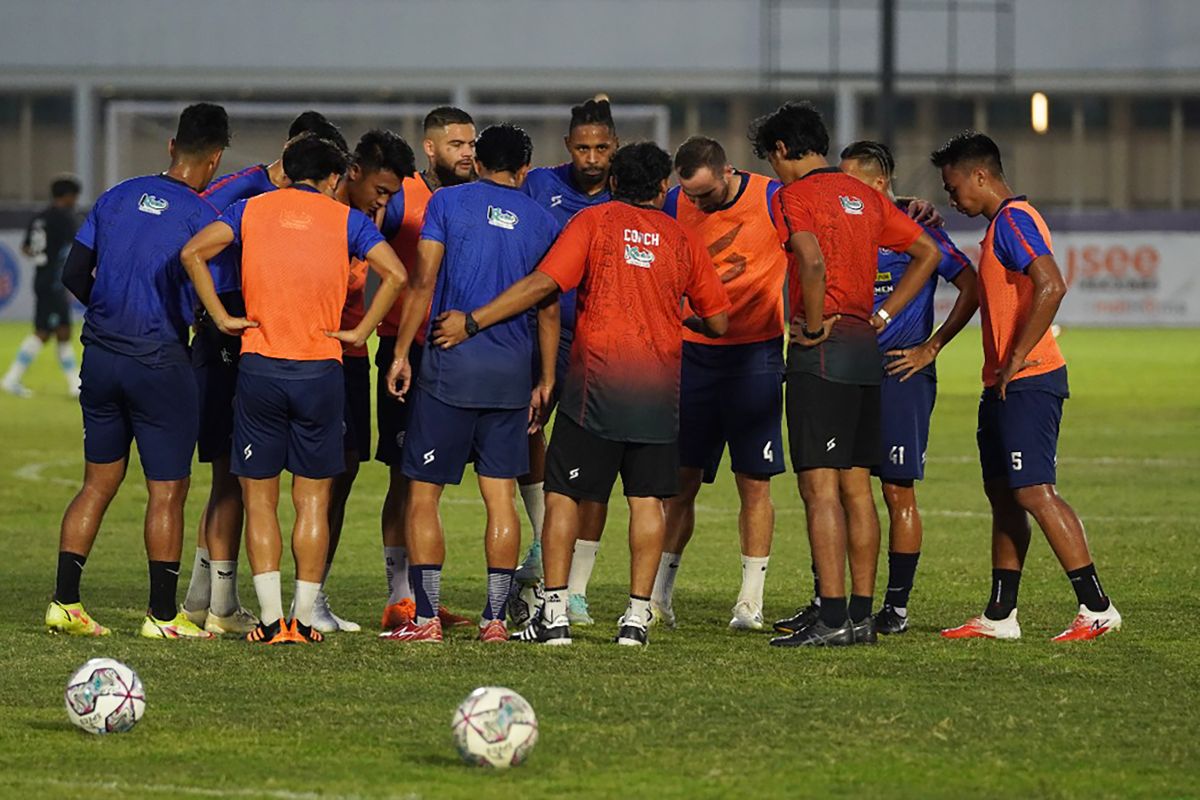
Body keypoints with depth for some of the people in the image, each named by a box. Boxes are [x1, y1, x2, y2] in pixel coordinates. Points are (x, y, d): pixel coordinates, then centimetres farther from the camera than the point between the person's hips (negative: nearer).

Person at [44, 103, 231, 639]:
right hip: (160, 363, -6)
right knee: (167, 491, 2)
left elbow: (74, 274, 8)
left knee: (98, 483, 14)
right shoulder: (199, 214, -10)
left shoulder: (118, 197, 7)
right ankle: (162, 616, 3)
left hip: (100, 354, 6)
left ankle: (64, 603, 10)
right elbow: (192, 304, -16)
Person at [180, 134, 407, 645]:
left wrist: (221, 317, -1)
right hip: (320, 370, -1)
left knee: (259, 497, 6)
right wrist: (360, 332, -1)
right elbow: (395, 274, -8)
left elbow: (193, 252, -5)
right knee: (312, 500, 7)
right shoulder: (345, 219, 5)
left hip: (259, 367, 1)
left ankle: (271, 620, -2)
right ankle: (304, 618, 3)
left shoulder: (251, 209, 8)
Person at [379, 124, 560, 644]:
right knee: (501, 499, 7)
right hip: (511, 375, 3)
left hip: (450, 367, -3)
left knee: (423, 496, 2)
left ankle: (426, 617, -3)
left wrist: (401, 353, -2)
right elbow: (549, 310, 9)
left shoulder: (448, 202, 0)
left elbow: (423, 281, -6)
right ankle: (496, 618, 4)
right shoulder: (541, 221, 8)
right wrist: (547, 381, 16)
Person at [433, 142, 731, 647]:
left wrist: (473, 321, -5)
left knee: (563, 493, 3)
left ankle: (555, 613, -3)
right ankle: (637, 615, 1)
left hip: (597, 376, -2)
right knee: (647, 499, 5)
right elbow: (719, 322, 12)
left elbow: (543, 284, -8)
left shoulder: (594, 221, 2)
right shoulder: (683, 240, 9)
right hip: (659, 386, 2)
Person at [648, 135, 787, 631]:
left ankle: (751, 600, 4)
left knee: (754, 481, -1)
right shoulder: (676, 205, 0)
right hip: (693, 351, 2)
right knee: (682, 478, 2)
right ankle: (659, 593, 8)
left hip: (756, 355, -2)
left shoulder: (773, 201, -9)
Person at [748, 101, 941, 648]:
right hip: (866, 353, 8)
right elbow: (927, 253, 19)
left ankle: (832, 619, -12)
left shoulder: (794, 196, -8)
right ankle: (860, 616, 13)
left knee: (820, 487, -8)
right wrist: (882, 316, 15)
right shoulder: (864, 197, 16)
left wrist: (814, 326, -13)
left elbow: (813, 262, -26)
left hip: (822, 353, -8)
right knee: (856, 486, 11)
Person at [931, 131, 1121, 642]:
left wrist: (1015, 360, -22)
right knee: (1003, 496, 11)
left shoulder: (1013, 220, -13)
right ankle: (1000, 616, 14)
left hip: (1028, 382, -11)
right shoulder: (1002, 223, 20)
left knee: (1034, 492, -14)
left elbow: (1051, 287, -26)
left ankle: (1097, 608, -14)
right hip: (1005, 385, 11)